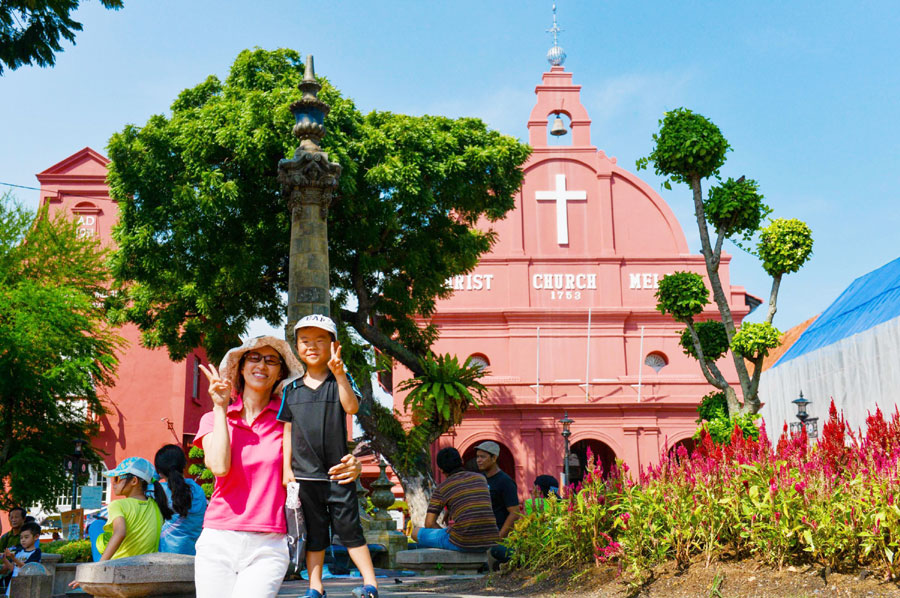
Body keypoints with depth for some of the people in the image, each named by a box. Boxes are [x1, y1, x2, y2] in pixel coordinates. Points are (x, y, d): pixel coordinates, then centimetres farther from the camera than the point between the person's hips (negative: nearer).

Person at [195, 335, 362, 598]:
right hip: (218, 543, 2)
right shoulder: (214, 419, 9)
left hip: (268, 548, -2)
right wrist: (220, 408, -2)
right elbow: (219, 466, -9)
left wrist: (352, 467, -9)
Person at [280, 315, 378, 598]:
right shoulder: (292, 389, 7)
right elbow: (288, 430, 10)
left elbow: (352, 407, -19)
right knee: (313, 531, 11)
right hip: (305, 473, 3)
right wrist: (286, 467, 3)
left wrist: (339, 374, -31)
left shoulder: (341, 380, 0)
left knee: (349, 527, 1)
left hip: (338, 470, -3)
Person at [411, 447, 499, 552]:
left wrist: (446, 534, 19)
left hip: (462, 540, -5)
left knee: (416, 532, 20)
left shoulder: (441, 488, 5)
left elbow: (429, 524, 1)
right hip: (489, 541, 5)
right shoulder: (480, 478, 17)